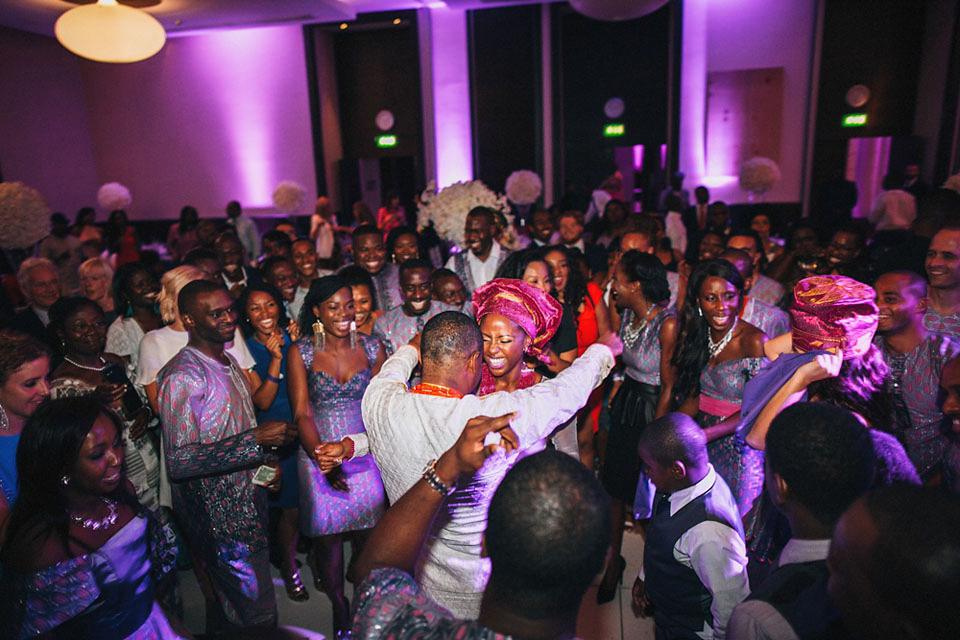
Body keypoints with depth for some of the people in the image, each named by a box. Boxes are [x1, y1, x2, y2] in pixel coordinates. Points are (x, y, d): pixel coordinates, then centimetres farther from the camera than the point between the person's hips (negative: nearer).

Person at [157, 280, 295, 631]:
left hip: (248, 500, 9)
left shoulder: (227, 361, 7)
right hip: (218, 514, -9)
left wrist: (263, 461, 8)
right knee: (258, 614, 3)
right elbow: (180, 462, -29)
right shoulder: (182, 376, -22)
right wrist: (256, 439, -30)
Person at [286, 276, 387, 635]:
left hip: (365, 453, 1)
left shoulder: (371, 347, -2)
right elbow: (302, 414, -8)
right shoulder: (301, 353, -6)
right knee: (327, 535, 8)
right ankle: (338, 605, 33)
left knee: (368, 533, 6)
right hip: (317, 452, -1)